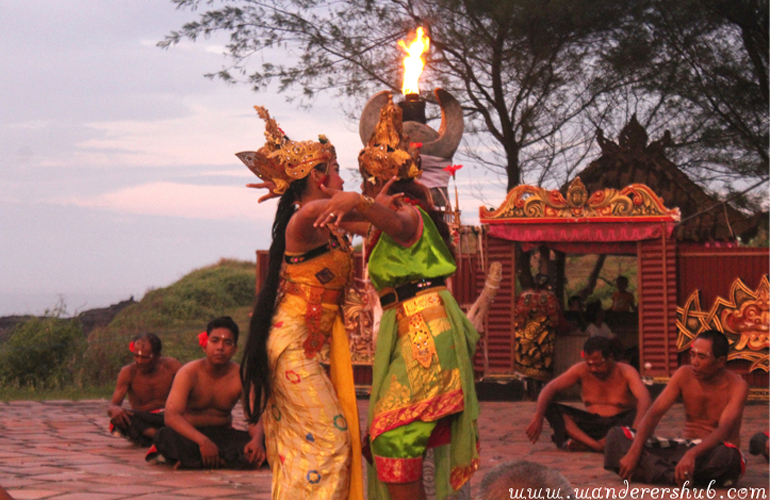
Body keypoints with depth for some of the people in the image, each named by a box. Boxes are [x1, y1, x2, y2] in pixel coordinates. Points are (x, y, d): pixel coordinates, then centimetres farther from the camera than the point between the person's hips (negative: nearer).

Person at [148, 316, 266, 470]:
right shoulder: (189, 373, -13)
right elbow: (171, 415, -26)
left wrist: (257, 440, -39)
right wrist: (203, 441, -42)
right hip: (190, 434, -3)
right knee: (166, 436, -36)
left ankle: (189, 459, -26)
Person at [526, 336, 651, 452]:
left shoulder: (626, 373, -11)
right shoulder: (581, 370, -1)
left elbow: (644, 399, -28)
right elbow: (551, 388, -8)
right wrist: (538, 418, -26)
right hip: (592, 424, 3)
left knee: (638, 414, -36)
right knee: (549, 407, -17)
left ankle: (584, 443, -42)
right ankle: (595, 445, -40)